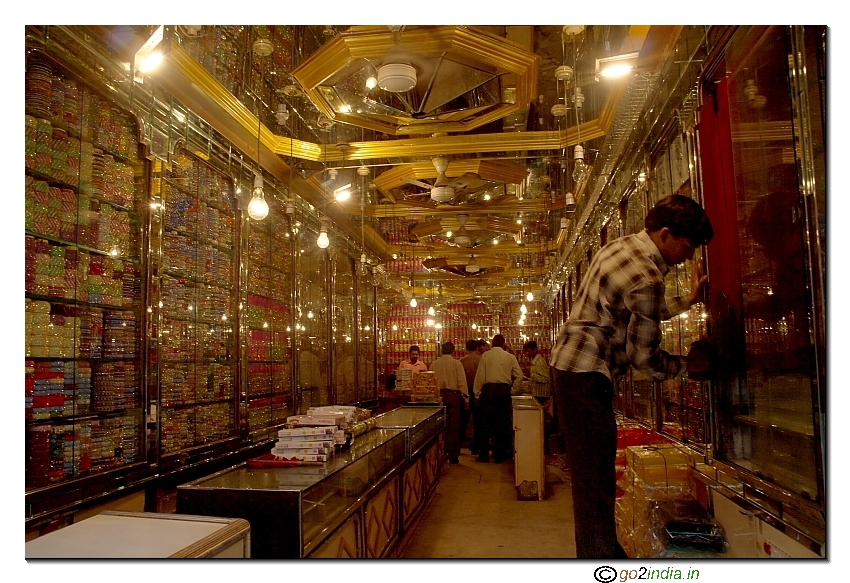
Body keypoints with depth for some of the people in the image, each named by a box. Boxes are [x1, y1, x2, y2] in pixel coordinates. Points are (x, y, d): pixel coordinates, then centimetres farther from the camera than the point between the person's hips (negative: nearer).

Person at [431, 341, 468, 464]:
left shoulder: (434, 364, 3)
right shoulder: (456, 363, -6)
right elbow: (462, 381, -7)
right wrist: (465, 397, 0)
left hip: (439, 395, 3)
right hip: (453, 395, -3)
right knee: (453, 427, 2)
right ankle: (453, 456, 3)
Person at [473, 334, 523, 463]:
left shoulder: (486, 355, -1)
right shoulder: (510, 357, 4)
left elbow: (480, 376, -3)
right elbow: (519, 375, 3)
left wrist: (477, 394, 3)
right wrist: (513, 388, 16)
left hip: (488, 389, -1)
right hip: (504, 390, 2)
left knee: (486, 423, 5)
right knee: (502, 423, 8)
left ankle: (484, 455, 8)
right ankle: (499, 455, 12)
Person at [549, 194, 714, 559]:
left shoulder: (621, 245, 10)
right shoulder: (647, 278, -19)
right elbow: (644, 356, -14)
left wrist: (688, 300, 20)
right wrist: (688, 364, 2)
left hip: (572, 363, 10)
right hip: (587, 374, -10)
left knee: (592, 471, 17)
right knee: (596, 476, -6)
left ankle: (603, 549, 29)